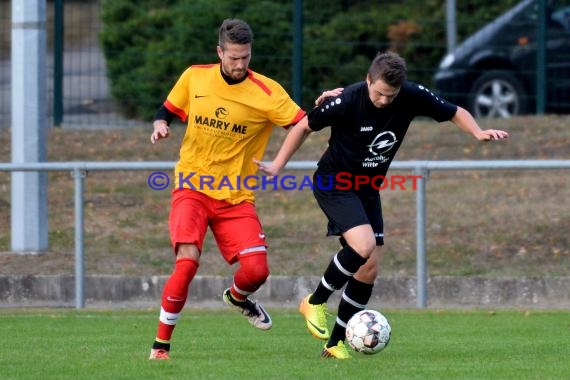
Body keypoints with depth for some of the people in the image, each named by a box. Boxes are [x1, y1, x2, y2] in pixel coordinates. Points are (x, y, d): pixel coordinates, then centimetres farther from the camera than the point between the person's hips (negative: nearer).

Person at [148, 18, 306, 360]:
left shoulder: (266, 92, -8)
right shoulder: (194, 78, 0)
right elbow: (168, 110, 16)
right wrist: (160, 124, -6)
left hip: (236, 197, 0)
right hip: (193, 188, 0)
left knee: (257, 270, -12)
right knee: (187, 261, -22)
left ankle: (237, 298, 29)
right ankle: (161, 344, -7)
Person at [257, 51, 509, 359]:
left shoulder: (412, 97, -13)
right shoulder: (347, 101, -24)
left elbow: (455, 113, 1)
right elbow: (305, 126, -9)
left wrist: (477, 132, -18)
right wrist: (277, 165, -10)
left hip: (368, 190, 6)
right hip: (334, 184, -6)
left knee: (369, 270, 1)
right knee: (363, 245, -27)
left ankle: (335, 343, 12)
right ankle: (315, 302, -6)